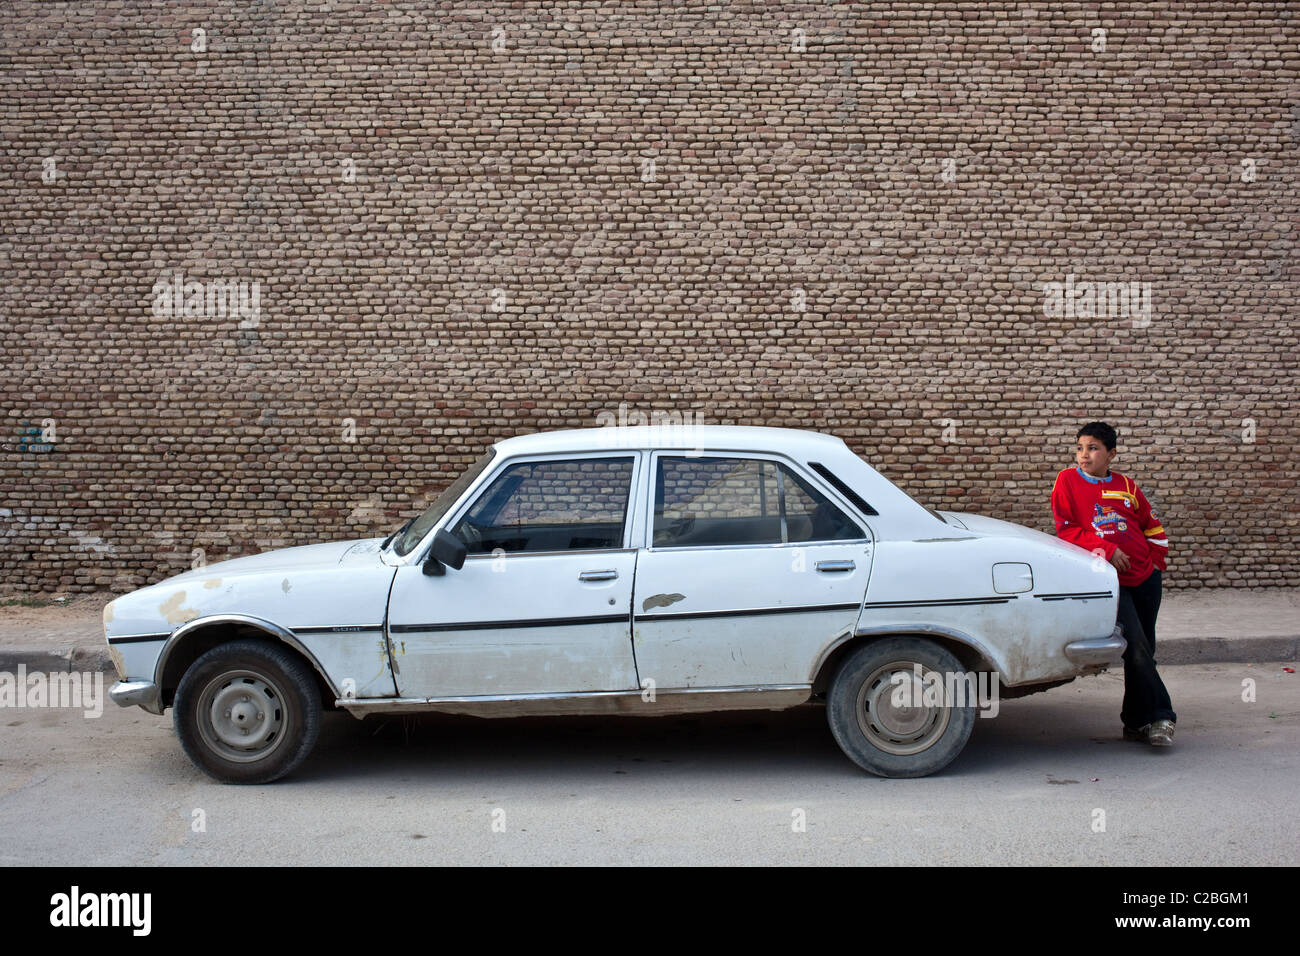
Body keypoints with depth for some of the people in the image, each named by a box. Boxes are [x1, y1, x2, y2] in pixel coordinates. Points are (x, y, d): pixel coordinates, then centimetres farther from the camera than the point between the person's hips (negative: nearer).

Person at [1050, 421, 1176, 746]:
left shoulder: (1125, 484, 10)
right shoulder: (1068, 480, 0)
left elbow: (1153, 525, 21)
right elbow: (1066, 529, -5)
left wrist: (1156, 559, 9)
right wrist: (1106, 550, -14)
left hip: (1145, 577, 4)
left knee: (1143, 650, 8)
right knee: (1136, 647, -15)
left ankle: (1137, 721, 19)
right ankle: (1157, 716, -4)